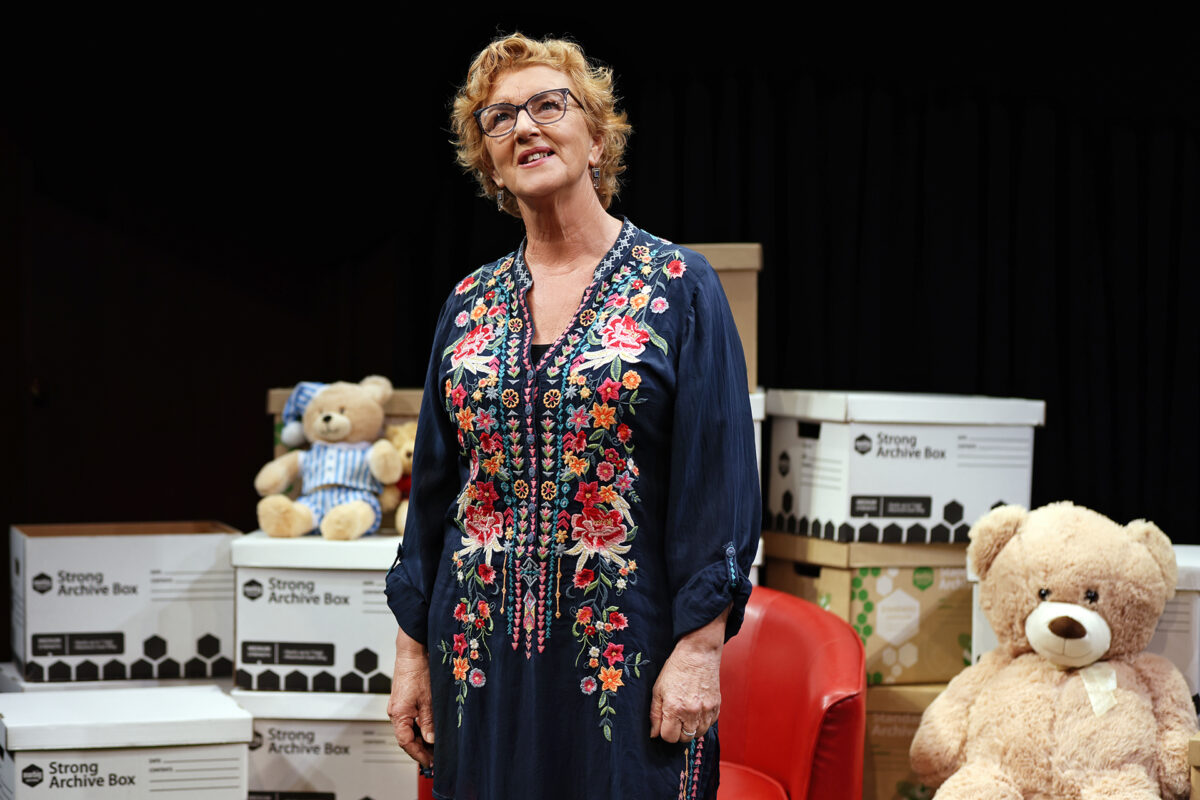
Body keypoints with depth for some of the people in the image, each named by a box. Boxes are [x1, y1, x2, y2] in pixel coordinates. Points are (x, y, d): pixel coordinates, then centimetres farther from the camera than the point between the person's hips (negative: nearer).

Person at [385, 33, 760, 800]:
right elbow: (434, 485, 12)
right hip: (483, 654, 4)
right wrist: (412, 649, 9)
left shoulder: (679, 286, -3)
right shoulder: (470, 304, 10)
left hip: (626, 650, -4)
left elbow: (718, 476, -8)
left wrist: (701, 647, -14)